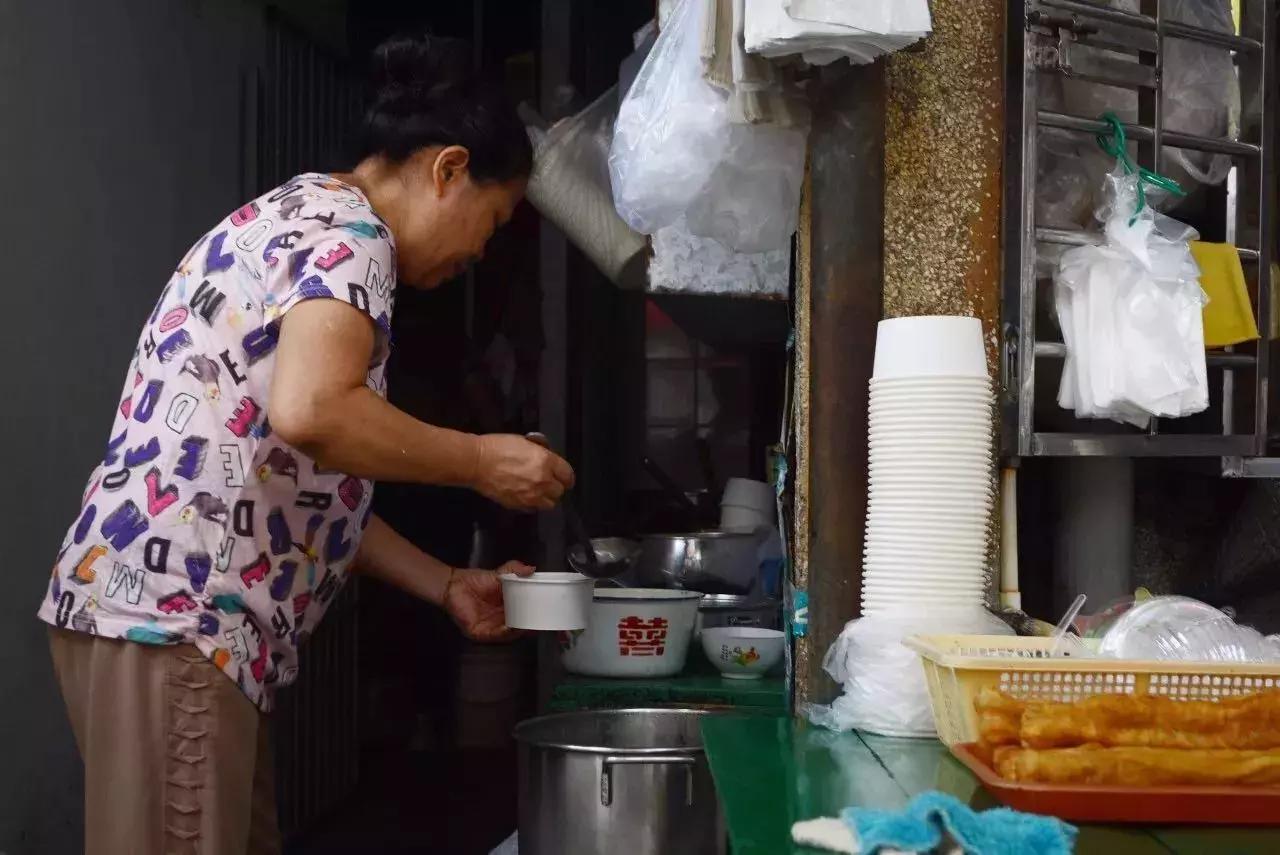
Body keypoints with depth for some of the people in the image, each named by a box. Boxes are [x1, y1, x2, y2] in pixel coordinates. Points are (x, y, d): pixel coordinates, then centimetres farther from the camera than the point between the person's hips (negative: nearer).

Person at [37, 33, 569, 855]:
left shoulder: (298, 223, 22)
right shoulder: (348, 233, -9)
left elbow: (309, 484, 22)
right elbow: (309, 414, -28)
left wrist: (446, 585, 19)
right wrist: (481, 462, -13)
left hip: (177, 621, 10)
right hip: (171, 621, -10)